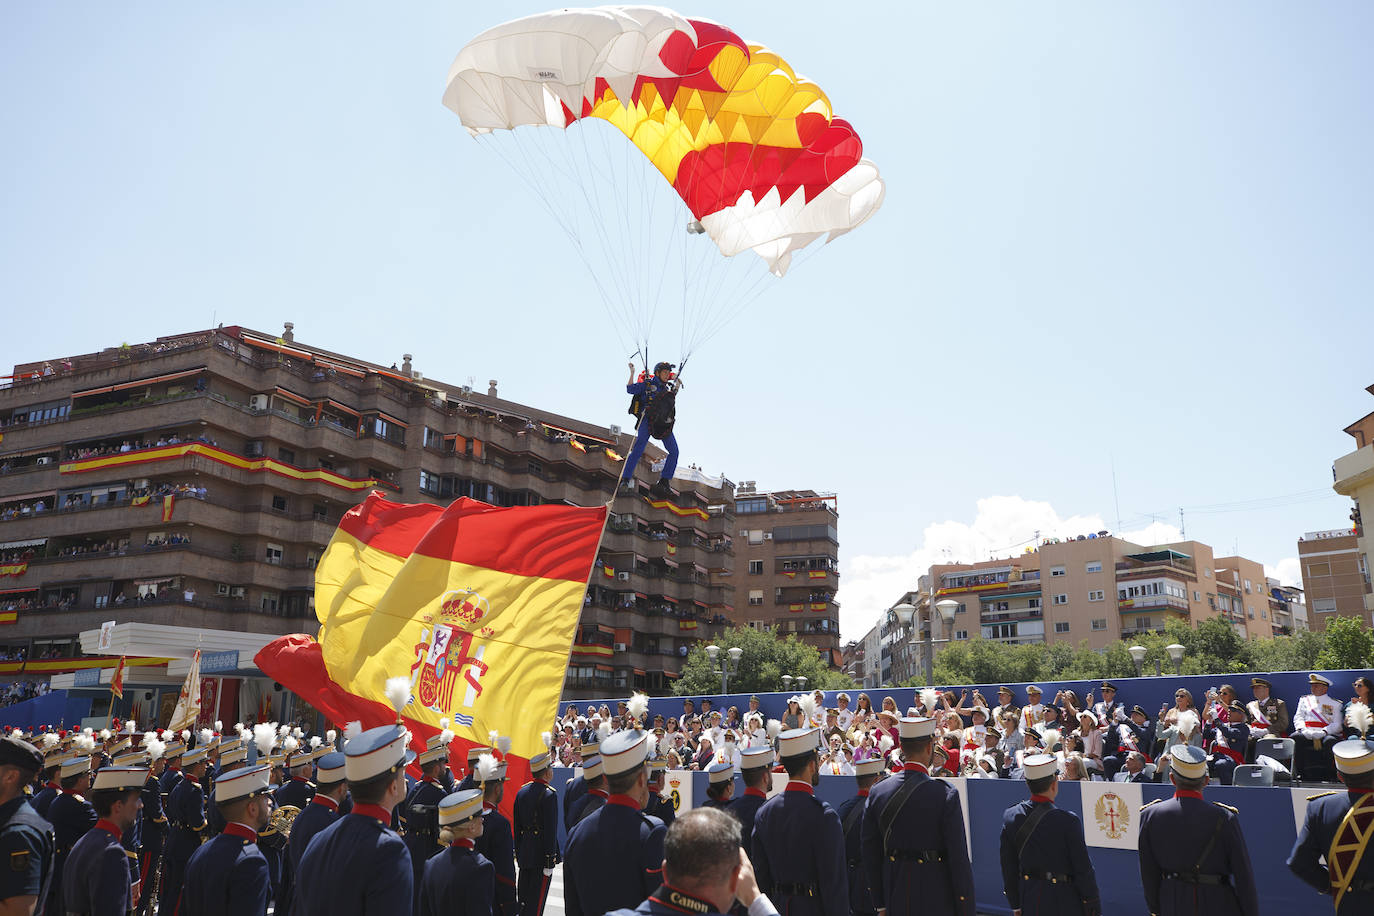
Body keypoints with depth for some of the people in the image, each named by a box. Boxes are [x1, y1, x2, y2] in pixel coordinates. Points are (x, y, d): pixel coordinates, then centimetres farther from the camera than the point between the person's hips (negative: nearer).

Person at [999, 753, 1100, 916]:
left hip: (1030, 902, 4)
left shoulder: (1011, 817, -4)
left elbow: (1008, 869, 4)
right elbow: (1083, 868, -12)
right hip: (1065, 903, -4)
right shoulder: (1067, 820, -18)